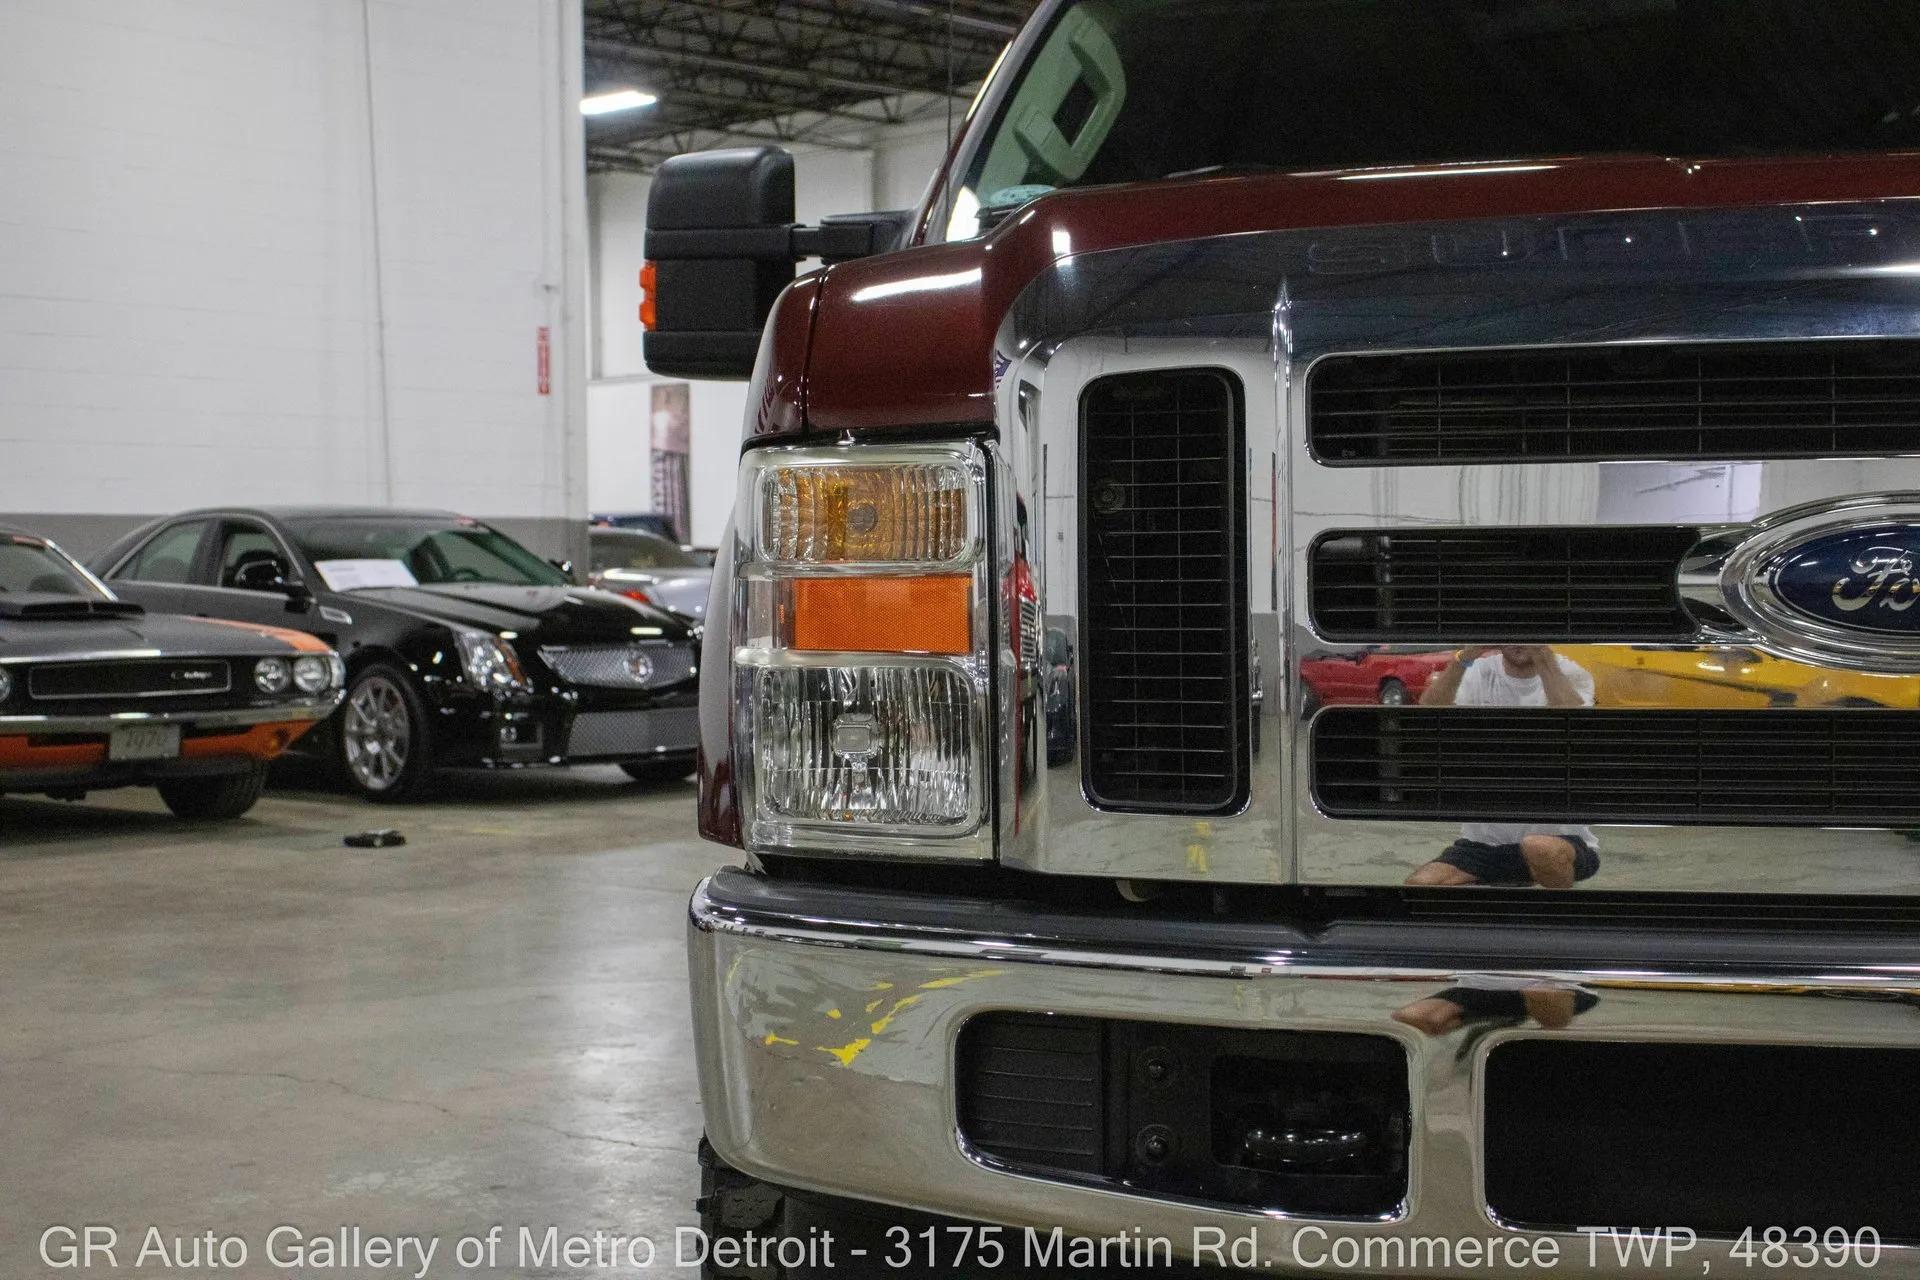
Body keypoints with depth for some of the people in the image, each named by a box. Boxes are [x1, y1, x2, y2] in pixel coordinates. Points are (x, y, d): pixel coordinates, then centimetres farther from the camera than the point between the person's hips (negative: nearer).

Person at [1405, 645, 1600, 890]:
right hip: (1485, 836, 3)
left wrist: (1543, 656, -31)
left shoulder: (1570, 675, -6)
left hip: (1559, 836, -3)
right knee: (1417, 887, -19)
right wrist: (1464, 657, -29)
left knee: (1541, 849, -37)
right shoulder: (1478, 674, 1)